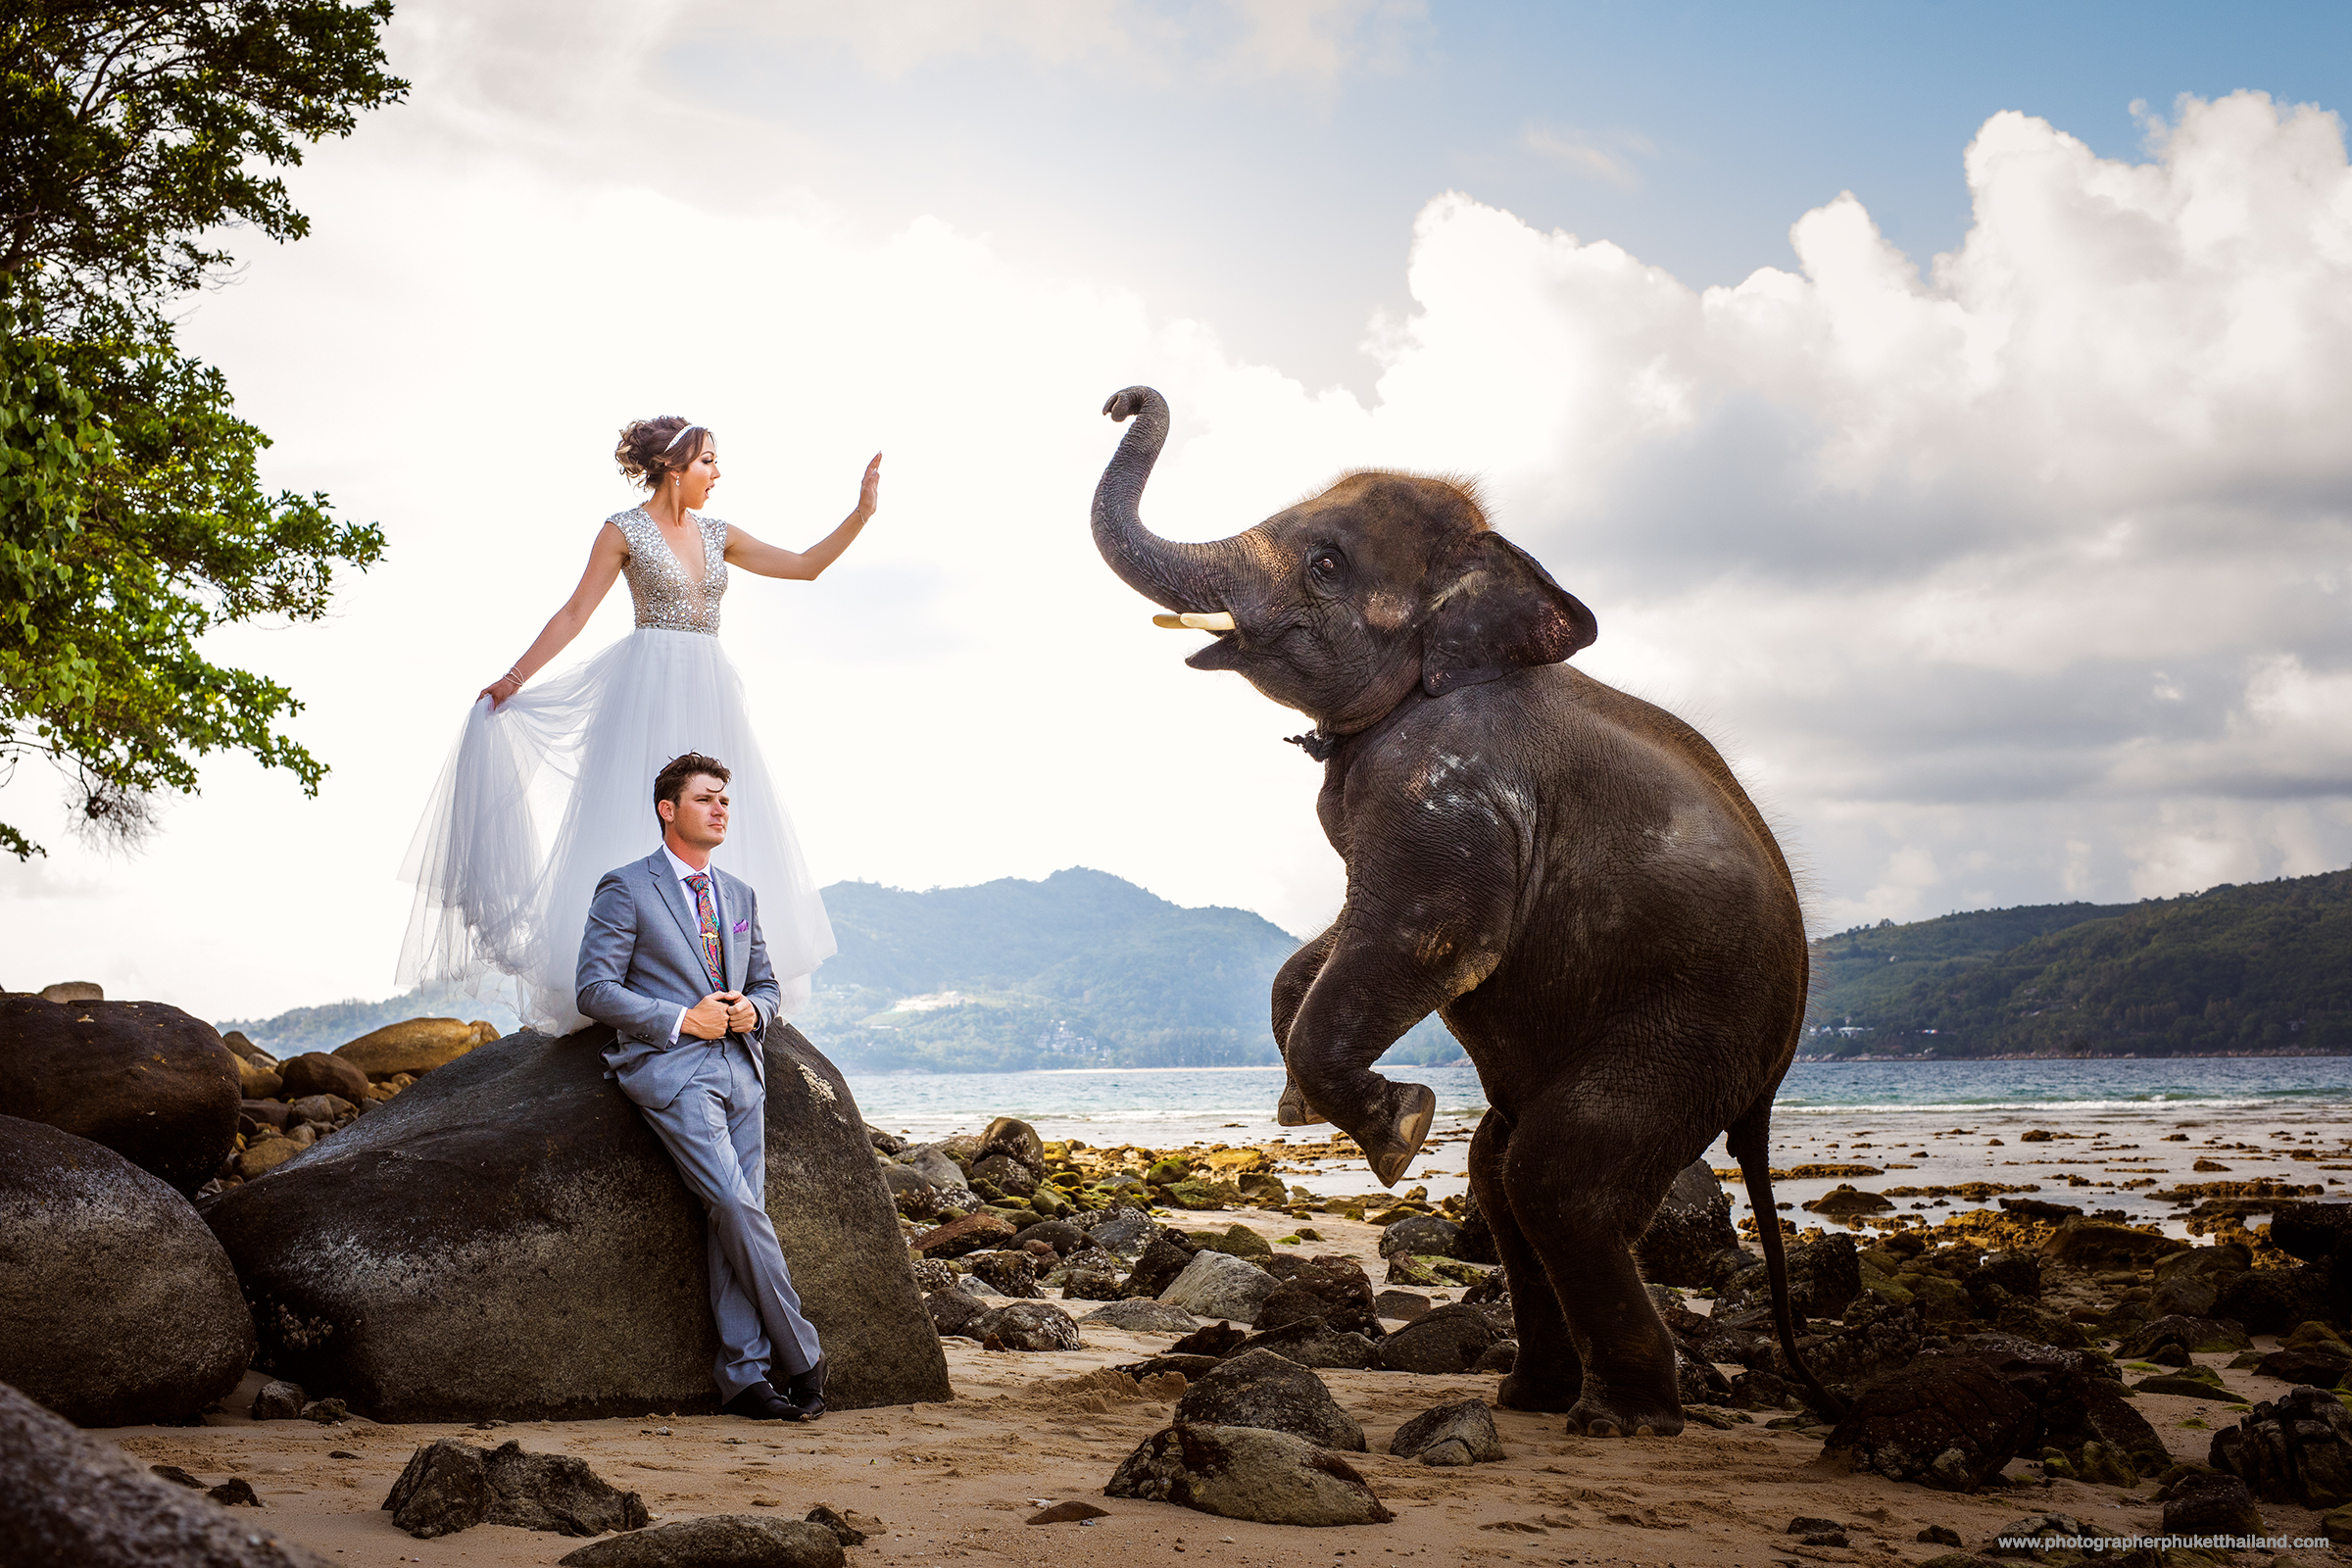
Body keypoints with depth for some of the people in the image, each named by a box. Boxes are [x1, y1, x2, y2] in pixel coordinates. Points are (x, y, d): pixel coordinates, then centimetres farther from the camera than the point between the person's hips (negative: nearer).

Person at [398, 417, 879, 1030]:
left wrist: (861, 513, 7)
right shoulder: (624, 531, 0)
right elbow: (575, 613, -1)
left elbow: (804, 566, 15)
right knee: (636, 817, -10)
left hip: (707, 692, 6)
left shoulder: (717, 535, 15)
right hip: (648, 683, -6)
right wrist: (515, 677, -6)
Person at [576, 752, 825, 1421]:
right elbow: (595, 990, -5)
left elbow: (766, 984, 26)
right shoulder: (625, 889, 0)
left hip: (740, 1066, 6)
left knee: (734, 1220, -1)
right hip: (672, 1069, -6)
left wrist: (752, 1010, 1)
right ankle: (802, 1357, -6)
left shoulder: (740, 895, 20)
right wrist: (683, 1019, -12)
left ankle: (743, 1376, 2)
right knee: (738, 1208, -17)